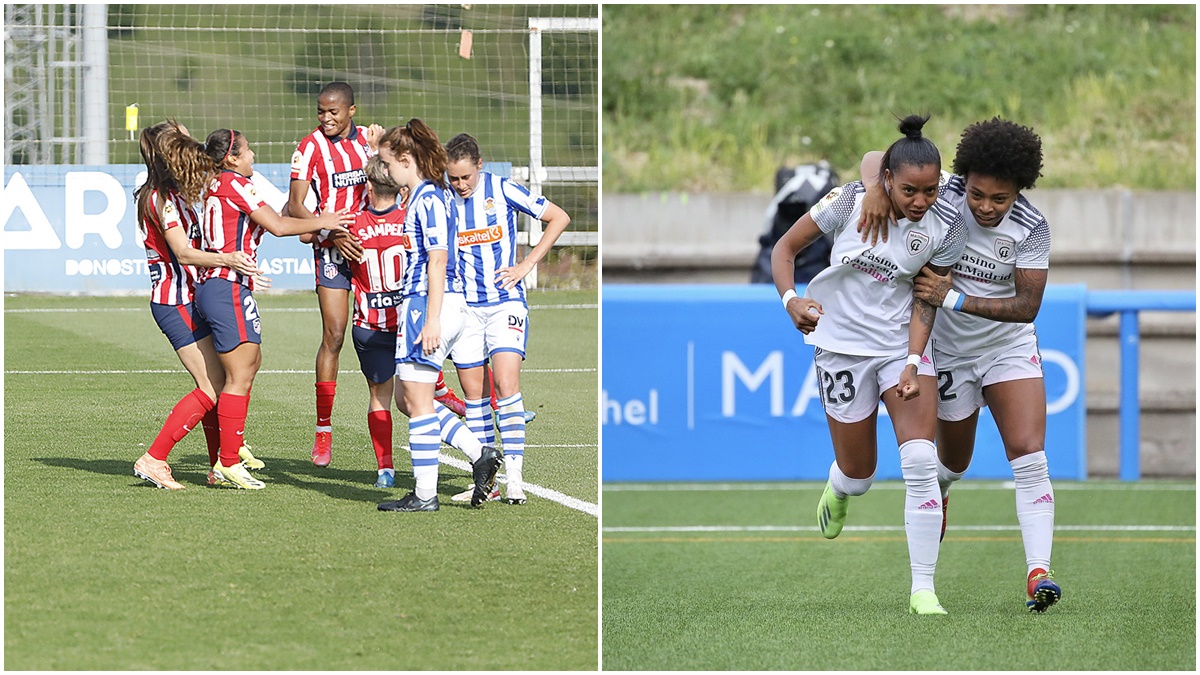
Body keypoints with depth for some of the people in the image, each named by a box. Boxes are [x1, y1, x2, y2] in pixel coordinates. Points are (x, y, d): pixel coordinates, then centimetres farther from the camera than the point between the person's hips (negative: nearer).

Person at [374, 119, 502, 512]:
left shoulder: (428, 199, -14)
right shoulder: (425, 196, 16)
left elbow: (438, 262, -19)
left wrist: (432, 320, -21)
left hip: (430, 305, -10)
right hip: (420, 305, 10)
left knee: (418, 401, -4)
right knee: (406, 396, 15)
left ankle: (425, 494, 1)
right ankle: (479, 454, 12)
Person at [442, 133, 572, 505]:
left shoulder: (502, 190, -6)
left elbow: (559, 218, 1)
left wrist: (526, 265, -3)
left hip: (505, 302, -3)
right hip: (463, 305, 3)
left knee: (506, 382, -15)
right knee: (473, 392, 2)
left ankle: (514, 475, -15)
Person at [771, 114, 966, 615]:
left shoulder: (947, 227, -11)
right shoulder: (849, 201, -15)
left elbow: (926, 299, -2)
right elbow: (785, 248, -4)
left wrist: (913, 363, -12)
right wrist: (791, 300, -20)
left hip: (904, 343, 1)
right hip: (842, 343, -1)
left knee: (920, 459, -18)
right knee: (858, 476, 6)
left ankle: (923, 589, -12)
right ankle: (837, 487, 48)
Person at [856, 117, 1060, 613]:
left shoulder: (1031, 228, -18)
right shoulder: (943, 197, -18)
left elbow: (1027, 306, -20)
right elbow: (876, 158, -13)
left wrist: (956, 298, -29)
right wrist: (876, 189, -36)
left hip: (1010, 346, -1)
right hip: (948, 348, 1)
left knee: (1028, 455, -18)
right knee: (955, 460, 16)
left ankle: (1038, 572, -24)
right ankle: (937, 489, 55)